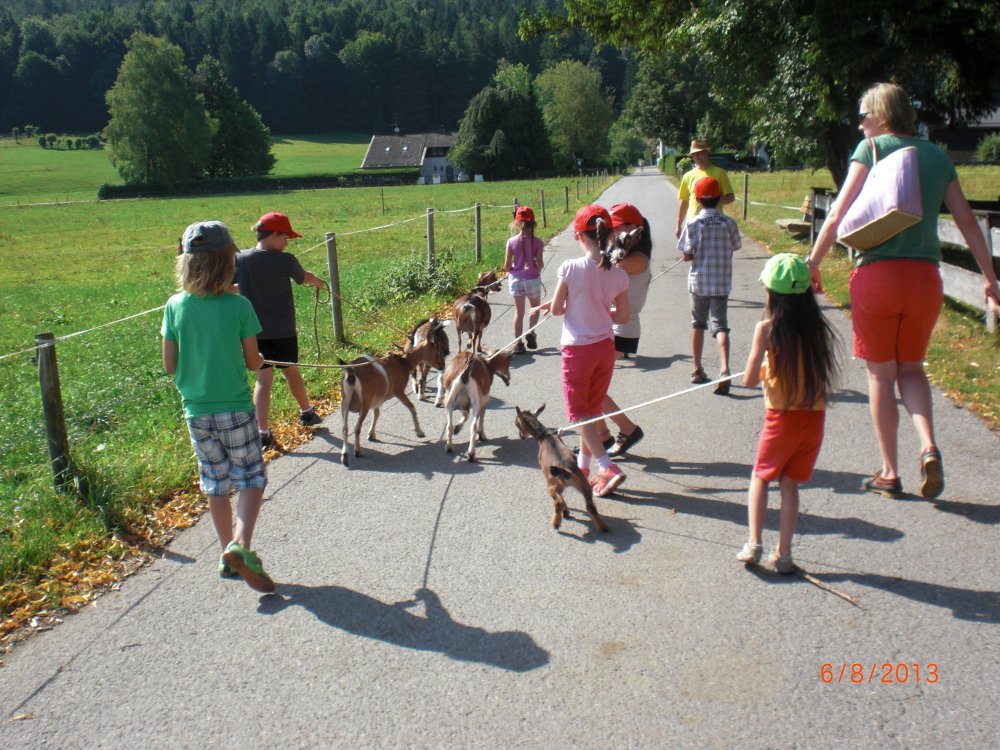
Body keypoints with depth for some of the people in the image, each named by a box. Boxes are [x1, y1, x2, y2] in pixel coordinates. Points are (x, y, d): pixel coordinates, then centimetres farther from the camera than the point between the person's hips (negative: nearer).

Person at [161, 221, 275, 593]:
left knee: (216, 485, 15)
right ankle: (240, 545, -10)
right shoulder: (238, 306, -14)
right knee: (251, 479, 8)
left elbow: (170, 366, 0)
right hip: (236, 411, -3)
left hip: (196, 412, 4)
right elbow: (254, 362, -6)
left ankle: (228, 554, 25)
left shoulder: (175, 306, -5)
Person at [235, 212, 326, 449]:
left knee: (263, 379, 4)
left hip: (254, 330, 2)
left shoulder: (240, 260, -5)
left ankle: (263, 432, -4)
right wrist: (318, 282, 30)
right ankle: (307, 412, 39)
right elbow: (305, 278, 8)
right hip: (282, 330, -2)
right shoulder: (285, 260, -11)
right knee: (291, 371, 18)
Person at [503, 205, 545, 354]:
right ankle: (531, 332, 1)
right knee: (535, 307, 21)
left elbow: (507, 266, -6)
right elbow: (539, 264, -13)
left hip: (515, 279, 2)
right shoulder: (536, 242, -11)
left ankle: (518, 343, 9)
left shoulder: (511, 241, -7)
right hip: (532, 279, -1)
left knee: (519, 311, 10)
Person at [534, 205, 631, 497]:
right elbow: (623, 316, 2)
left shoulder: (570, 268, -17)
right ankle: (583, 466, 29)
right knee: (592, 409, 18)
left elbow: (556, 309, -9)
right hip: (606, 347, 4)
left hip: (577, 349, -4)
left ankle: (608, 468, -4)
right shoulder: (617, 274, -6)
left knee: (579, 412, 7)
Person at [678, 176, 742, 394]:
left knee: (698, 323, 16)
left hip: (699, 281, 0)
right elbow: (733, 249, 5)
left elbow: (687, 255, -9)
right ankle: (725, 370, -20)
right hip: (722, 282, 0)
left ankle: (698, 369, 23)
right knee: (720, 325, 0)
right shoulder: (728, 223, -3)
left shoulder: (693, 223, -8)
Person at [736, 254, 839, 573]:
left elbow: (749, 380, -11)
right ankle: (783, 553, 15)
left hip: (782, 417, -3)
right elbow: (826, 373, 5)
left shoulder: (767, 328, -12)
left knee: (761, 476, 16)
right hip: (815, 415, 3)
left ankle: (754, 543, 8)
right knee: (790, 482, 14)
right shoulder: (818, 327, -1)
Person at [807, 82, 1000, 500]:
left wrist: (812, 263, 2)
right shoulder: (937, 156, 13)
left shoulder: (871, 149, 0)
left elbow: (838, 216, -8)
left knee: (881, 374, 8)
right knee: (911, 368, 20)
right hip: (925, 277, 4)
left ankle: (890, 474, 13)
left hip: (877, 274, -4)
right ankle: (928, 446, -3)